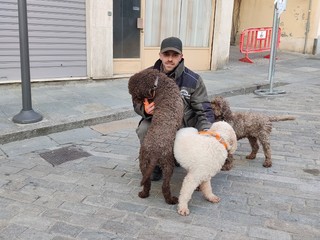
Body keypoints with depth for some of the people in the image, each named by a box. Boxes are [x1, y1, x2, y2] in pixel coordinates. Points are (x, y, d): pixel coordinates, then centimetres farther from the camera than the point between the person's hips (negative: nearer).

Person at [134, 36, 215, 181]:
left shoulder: (193, 80, -14)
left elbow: (204, 110, -13)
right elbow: (137, 103, -2)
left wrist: (205, 130, -34)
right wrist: (145, 109, -28)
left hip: (184, 125, 0)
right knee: (143, 129, -31)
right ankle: (154, 165, 0)